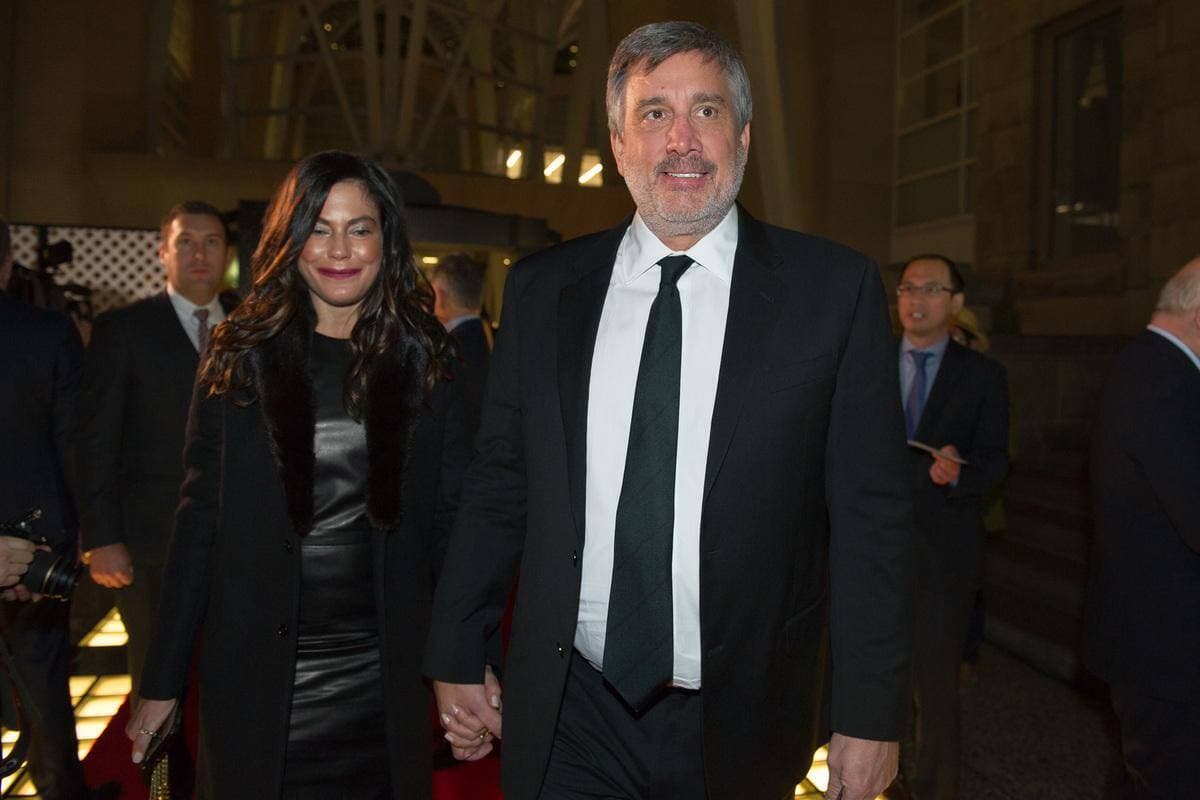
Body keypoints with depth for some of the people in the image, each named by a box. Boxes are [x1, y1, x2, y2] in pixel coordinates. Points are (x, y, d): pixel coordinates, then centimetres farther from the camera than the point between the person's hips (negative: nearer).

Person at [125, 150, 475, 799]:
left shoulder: (422, 361, 0)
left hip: (383, 679, 1)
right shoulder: (241, 357, 0)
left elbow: (449, 516, 1)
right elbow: (200, 519, 1)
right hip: (256, 681, 0)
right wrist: (162, 682, 1)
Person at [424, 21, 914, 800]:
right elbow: (497, 487, 7)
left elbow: (870, 515, -5)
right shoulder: (541, 290, 2)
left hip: (743, 724, -1)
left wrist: (869, 713, -6)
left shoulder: (834, 289, -5)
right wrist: (458, 658, 8)